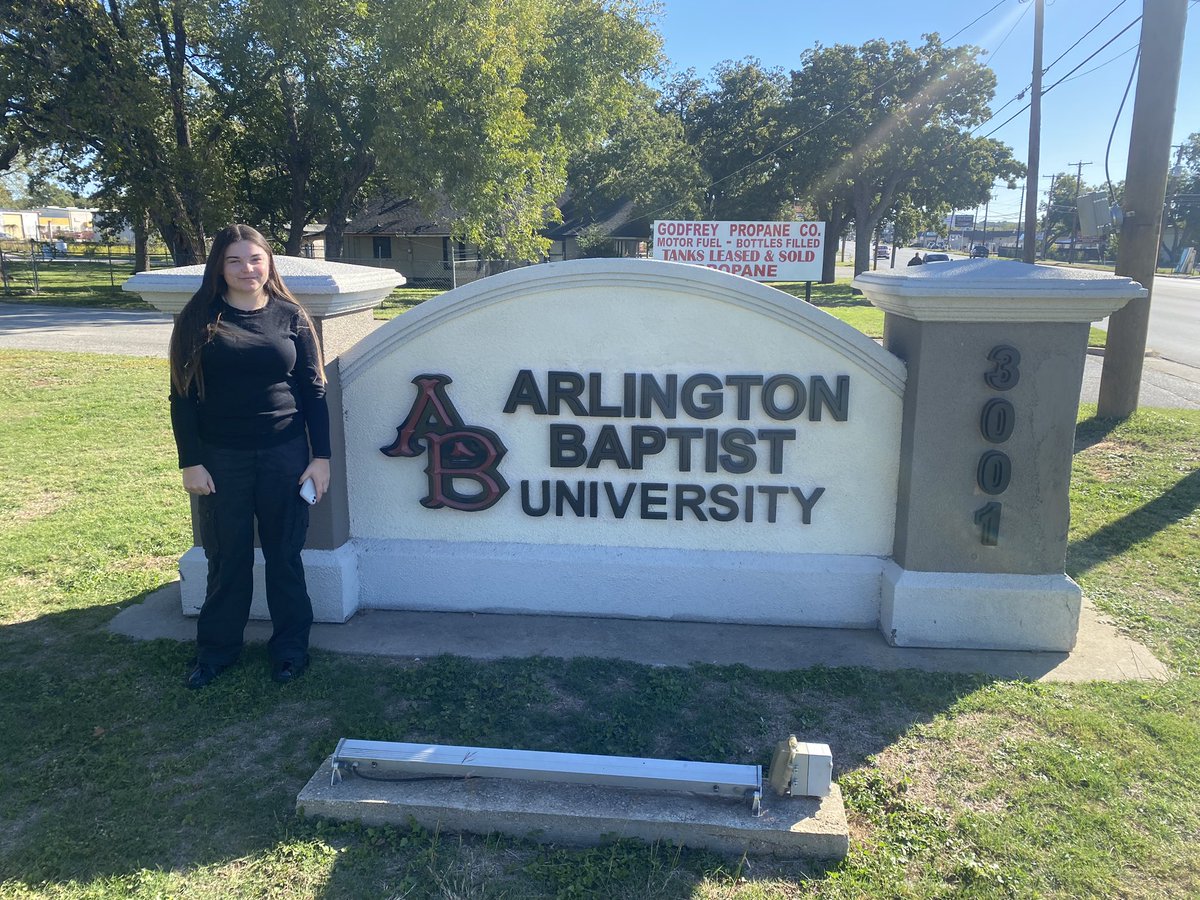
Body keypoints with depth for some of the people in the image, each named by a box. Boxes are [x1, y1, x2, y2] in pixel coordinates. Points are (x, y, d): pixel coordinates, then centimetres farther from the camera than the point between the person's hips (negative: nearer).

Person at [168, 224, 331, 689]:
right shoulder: (199, 319, 0)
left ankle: (290, 647, 24)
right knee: (226, 559, 10)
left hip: (284, 455, 0)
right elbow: (182, 396, 0)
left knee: (285, 556, 9)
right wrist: (190, 462, -5)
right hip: (221, 459, 0)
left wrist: (320, 456, -2)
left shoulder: (290, 316, 2)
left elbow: (313, 391, 2)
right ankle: (216, 649, 27)